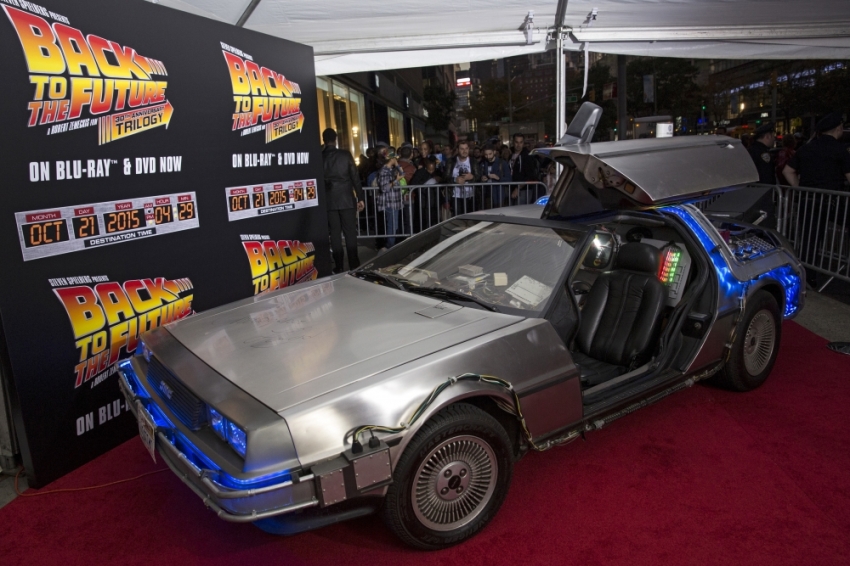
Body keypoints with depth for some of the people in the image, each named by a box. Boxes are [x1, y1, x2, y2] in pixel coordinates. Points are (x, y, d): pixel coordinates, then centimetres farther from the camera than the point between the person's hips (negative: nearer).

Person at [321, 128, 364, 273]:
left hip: (329, 201, 1)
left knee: (335, 233, 5)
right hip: (347, 199, -1)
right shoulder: (345, 155, -2)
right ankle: (354, 265, 3)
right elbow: (355, 177, -2)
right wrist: (360, 197, 2)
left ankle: (339, 266, 6)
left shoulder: (320, 157, 0)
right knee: (350, 233, 3)